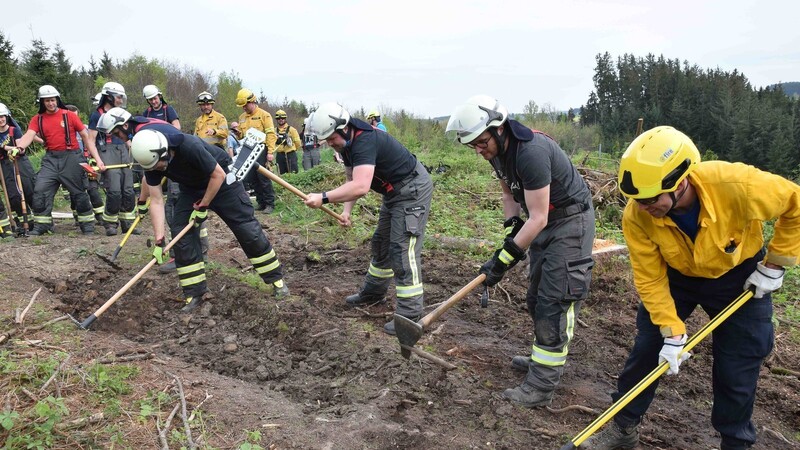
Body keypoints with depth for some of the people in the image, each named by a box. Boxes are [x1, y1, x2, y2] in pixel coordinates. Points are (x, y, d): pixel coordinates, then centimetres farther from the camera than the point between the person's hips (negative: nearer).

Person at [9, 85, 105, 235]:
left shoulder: (69, 115, 0)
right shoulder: (38, 119, 7)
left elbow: (86, 136, 0)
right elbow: (29, 135, -8)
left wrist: (98, 159, -7)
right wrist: (19, 147, -31)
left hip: (71, 157, -3)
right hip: (51, 159, 3)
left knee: (79, 193, 3)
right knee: (40, 190, -4)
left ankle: (88, 226, 15)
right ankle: (41, 225, 7)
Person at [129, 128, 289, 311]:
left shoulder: (189, 146, -37)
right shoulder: (151, 161, -19)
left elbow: (218, 175, -26)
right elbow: (157, 201, -17)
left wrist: (203, 206, -19)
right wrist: (159, 241, -21)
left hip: (222, 180, -5)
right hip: (192, 189, 5)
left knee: (247, 228, -8)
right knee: (181, 232, -8)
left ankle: (276, 279, 6)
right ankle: (194, 294, 2)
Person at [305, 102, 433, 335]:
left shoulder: (365, 141, -30)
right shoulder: (347, 144, 3)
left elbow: (361, 187, -42)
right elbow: (351, 180, 9)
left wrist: (324, 198, -39)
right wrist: (346, 210, -6)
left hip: (413, 189, -10)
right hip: (395, 192, 10)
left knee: (403, 250, -13)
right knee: (381, 243, 19)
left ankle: (410, 315, -7)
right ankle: (373, 292, 37)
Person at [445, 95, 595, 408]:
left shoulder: (531, 152, -31)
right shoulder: (497, 151, -2)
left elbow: (538, 218, -30)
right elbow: (510, 193, 14)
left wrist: (504, 259, -27)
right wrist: (512, 228, 0)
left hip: (570, 221, -10)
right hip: (545, 222, 10)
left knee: (554, 300, -10)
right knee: (536, 296, 16)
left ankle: (541, 387, -5)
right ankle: (544, 358, 33)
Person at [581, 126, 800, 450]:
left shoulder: (738, 185, -38)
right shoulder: (636, 216, -31)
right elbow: (651, 280, -19)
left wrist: (773, 266, -13)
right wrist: (672, 334, -19)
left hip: (740, 277, -1)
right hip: (676, 276, 2)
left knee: (736, 370, 3)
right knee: (646, 348, 1)